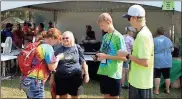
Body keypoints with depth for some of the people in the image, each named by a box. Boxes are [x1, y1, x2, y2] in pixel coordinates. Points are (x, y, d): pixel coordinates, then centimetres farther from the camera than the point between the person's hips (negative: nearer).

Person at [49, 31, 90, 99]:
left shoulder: (77, 48, 1)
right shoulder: (58, 49, 3)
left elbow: (83, 62, 6)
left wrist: (86, 74, 3)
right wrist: (52, 77, 5)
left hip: (75, 76, -1)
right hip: (61, 77, 1)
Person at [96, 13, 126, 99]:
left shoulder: (118, 36, -12)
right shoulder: (105, 36, 10)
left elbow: (124, 57, -16)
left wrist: (106, 56, -19)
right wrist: (99, 56, -2)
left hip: (113, 74, -7)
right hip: (103, 72, 7)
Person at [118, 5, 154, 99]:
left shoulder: (142, 35, -22)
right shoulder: (144, 33, 10)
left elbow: (145, 62, -25)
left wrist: (127, 55, -16)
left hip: (140, 83, -10)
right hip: (139, 81, 10)